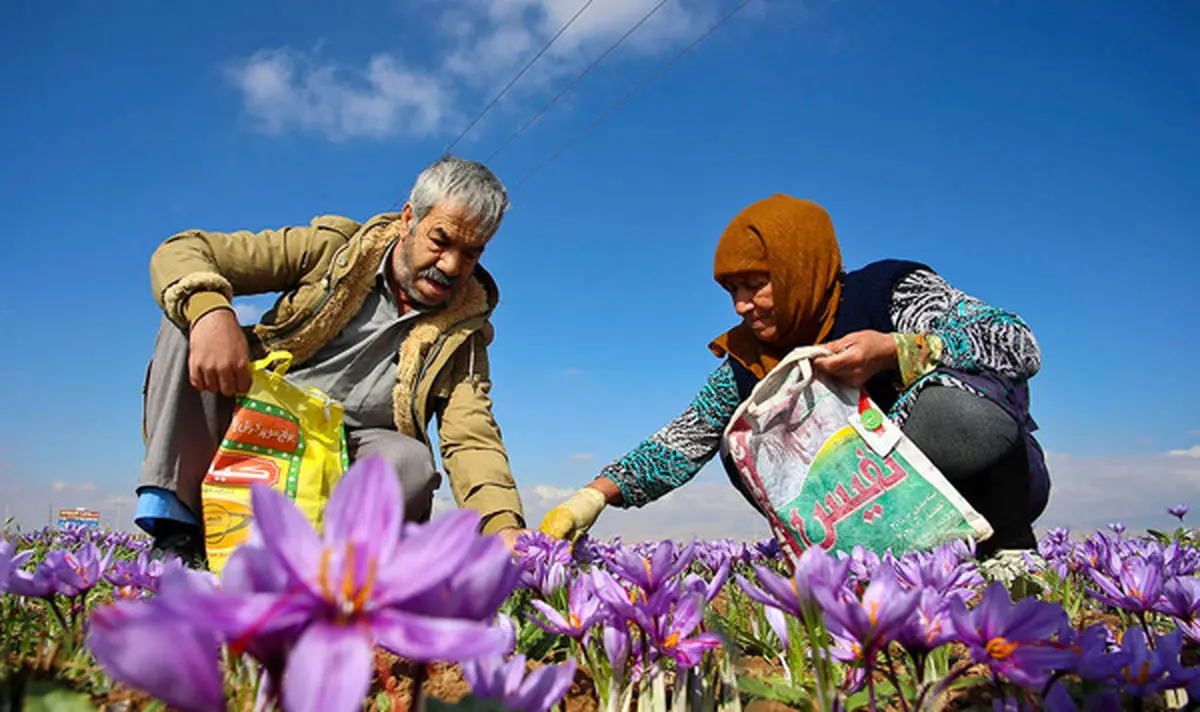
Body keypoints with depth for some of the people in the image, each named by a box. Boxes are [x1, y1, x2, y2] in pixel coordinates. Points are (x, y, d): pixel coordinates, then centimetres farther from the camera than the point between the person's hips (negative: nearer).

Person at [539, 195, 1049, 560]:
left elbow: (1018, 342, -26)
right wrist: (595, 495, -17)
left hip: (995, 481, -5)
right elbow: (682, 443, -4)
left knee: (947, 404, -37)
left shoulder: (892, 290, -16)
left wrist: (895, 351, -40)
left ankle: (1008, 546, -10)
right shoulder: (749, 359, -2)